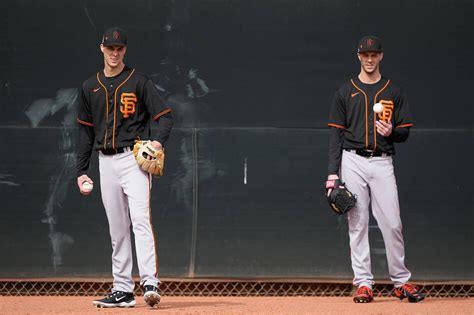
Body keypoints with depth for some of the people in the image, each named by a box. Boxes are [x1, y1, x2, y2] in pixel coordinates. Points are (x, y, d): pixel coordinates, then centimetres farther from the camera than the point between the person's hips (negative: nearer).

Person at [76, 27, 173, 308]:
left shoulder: (139, 82, 0)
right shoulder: (90, 87, 14)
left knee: (141, 219, -18)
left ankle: (150, 284, -25)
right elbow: (86, 131, 17)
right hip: (106, 162, 5)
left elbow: (165, 115, -4)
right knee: (117, 229, 7)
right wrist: (82, 171, 13)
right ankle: (123, 290, 10)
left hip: (135, 159, -5)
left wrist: (159, 140, -24)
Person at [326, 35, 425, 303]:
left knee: (392, 223, -4)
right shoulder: (346, 92, 9)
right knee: (357, 224, -1)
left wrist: (391, 132, -16)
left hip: (382, 163, 0)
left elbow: (405, 132, 9)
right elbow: (336, 134, 5)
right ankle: (363, 283, 2)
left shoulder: (394, 92, 10)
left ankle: (401, 281, 5)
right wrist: (333, 173, -4)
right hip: (353, 162, 0)